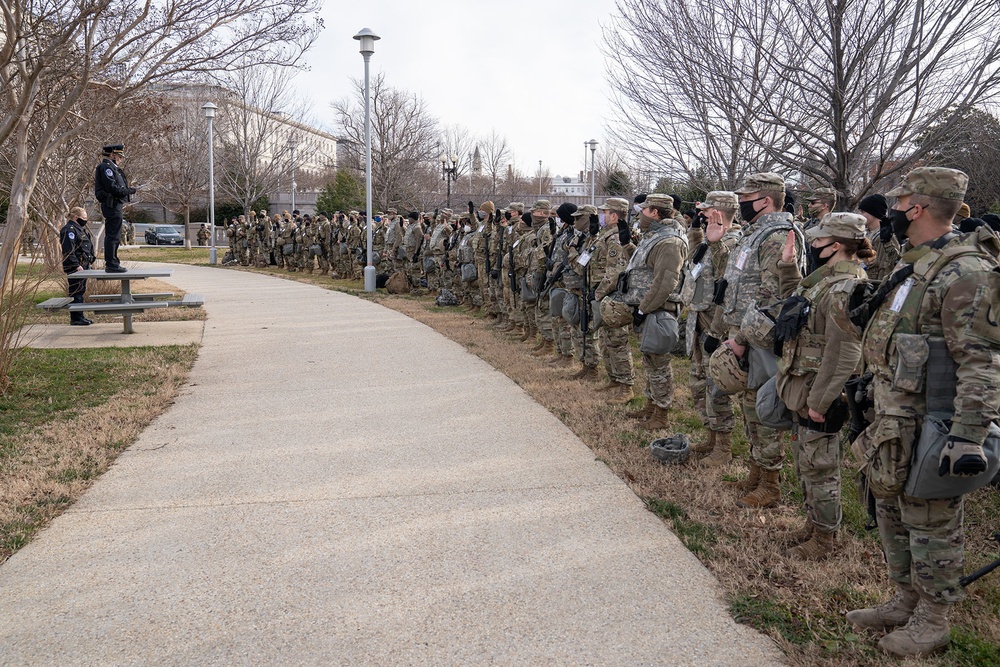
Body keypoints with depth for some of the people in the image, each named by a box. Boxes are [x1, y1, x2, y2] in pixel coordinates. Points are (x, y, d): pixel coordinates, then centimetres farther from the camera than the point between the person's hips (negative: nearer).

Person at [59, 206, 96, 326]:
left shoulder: (80, 229, 20)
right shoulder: (69, 230, -14)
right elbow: (69, 251, -21)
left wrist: (88, 261, 22)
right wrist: (76, 265, -24)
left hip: (83, 266, 11)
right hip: (75, 268, -11)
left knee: (81, 291, 13)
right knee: (76, 291, -7)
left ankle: (79, 317, 19)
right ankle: (76, 318, -4)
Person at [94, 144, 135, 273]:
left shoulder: (111, 167, 22)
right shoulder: (106, 167, -10)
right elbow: (111, 187, -20)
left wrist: (127, 191, 6)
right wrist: (129, 191, -11)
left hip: (114, 205, 11)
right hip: (112, 205, -11)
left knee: (112, 236, 13)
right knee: (113, 236, -10)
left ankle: (112, 263, 18)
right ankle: (111, 264, -10)